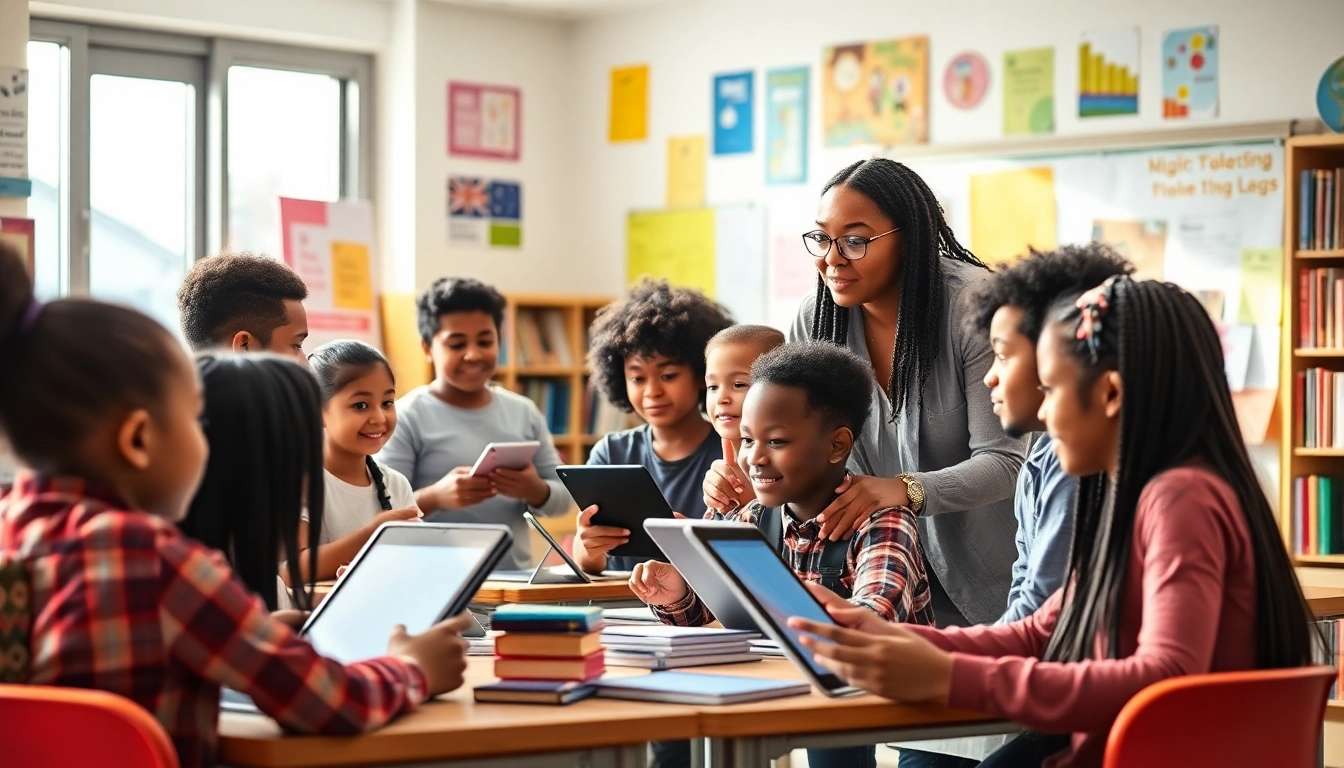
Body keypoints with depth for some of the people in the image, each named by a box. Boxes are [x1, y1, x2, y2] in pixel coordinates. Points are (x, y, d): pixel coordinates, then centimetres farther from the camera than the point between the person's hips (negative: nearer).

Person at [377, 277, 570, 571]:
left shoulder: (524, 413, 14)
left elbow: (563, 496, 14)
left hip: (514, 576, 5)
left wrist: (536, 491, -7)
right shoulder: (407, 418, -1)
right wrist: (433, 497, -23)